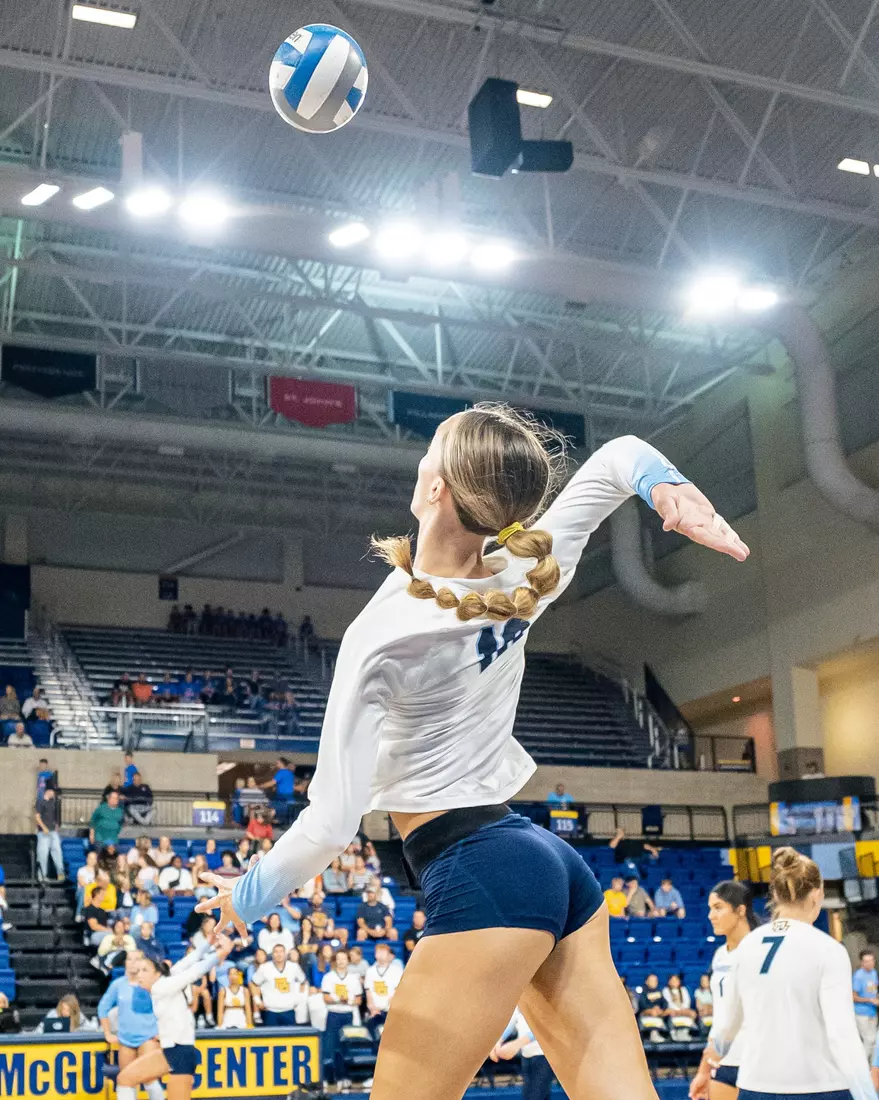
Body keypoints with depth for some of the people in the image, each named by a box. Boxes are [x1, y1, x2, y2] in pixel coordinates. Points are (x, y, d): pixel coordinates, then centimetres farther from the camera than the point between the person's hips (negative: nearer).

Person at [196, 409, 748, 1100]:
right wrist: (666, 487, -9)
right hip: (558, 865, 8)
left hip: (480, 879, -8)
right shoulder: (524, 582, 1)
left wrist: (249, 895, 2)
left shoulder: (382, 635, -16)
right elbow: (620, 459, 13)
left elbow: (331, 823, -15)